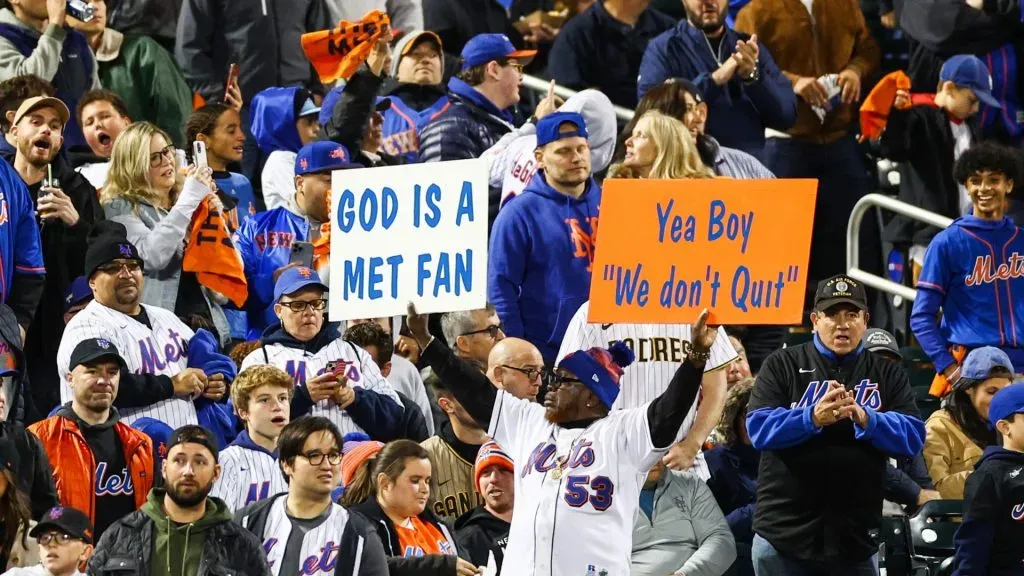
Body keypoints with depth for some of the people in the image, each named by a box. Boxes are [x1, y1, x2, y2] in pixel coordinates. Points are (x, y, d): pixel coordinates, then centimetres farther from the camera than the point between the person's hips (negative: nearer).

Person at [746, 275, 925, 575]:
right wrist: (812, 418, -26)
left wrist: (866, 419, -23)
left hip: (856, 539, 1)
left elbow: (913, 436, -3)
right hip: (785, 535, -1)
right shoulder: (782, 365, 3)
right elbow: (758, 428, -8)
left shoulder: (887, 375, 9)